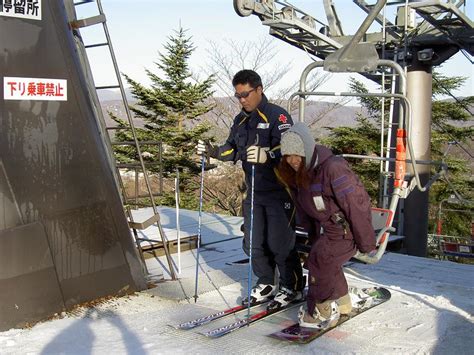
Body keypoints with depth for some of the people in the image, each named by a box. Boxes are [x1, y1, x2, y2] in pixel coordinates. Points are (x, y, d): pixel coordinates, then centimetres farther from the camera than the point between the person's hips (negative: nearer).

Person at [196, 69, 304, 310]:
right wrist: (213, 152, -1)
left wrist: (267, 156, -46)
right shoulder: (240, 121, 11)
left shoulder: (277, 116, -14)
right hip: (253, 193, 8)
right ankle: (266, 284, 29)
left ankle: (292, 288, 17)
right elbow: (231, 151, 17)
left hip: (279, 192, -7)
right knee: (253, 242, 11)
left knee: (279, 242, -2)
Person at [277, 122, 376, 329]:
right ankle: (341, 304, 38)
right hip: (326, 228, 8)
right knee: (327, 263, 14)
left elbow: (355, 205, -26)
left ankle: (321, 312, 4)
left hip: (347, 227, -8)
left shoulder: (333, 168, -30)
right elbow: (303, 209, 11)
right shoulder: (297, 174, -2)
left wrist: (366, 242, -20)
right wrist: (313, 235, 17)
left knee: (319, 260, -14)